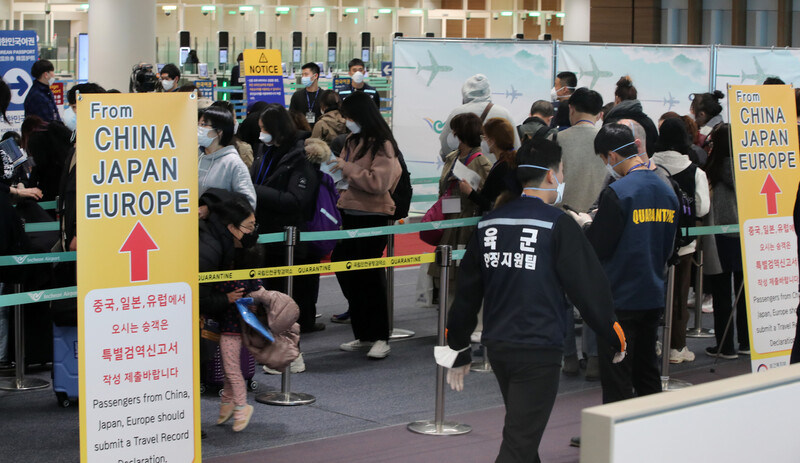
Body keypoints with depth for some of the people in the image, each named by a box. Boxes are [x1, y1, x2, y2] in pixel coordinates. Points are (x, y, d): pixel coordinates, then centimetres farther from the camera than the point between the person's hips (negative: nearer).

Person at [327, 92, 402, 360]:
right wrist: (338, 170, 5)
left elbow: (379, 182, -20)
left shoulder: (382, 144, -11)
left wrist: (347, 167, -18)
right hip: (350, 213, 8)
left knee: (370, 276, -4)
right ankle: (363, 335, 19)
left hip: (373, 216, -8)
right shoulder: (353, 140, 12)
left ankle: (380, 338, 7)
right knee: (347, 273, 9)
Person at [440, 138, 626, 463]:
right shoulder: (558, 224, -11)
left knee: (524, 432, 23)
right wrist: (614, 338, 4)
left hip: (497, 347, 7)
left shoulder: (488, 223, 7)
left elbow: (467, 292, 12)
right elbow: (589, 286, -10)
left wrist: (458, 349, 20)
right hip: (539, 350, -7)